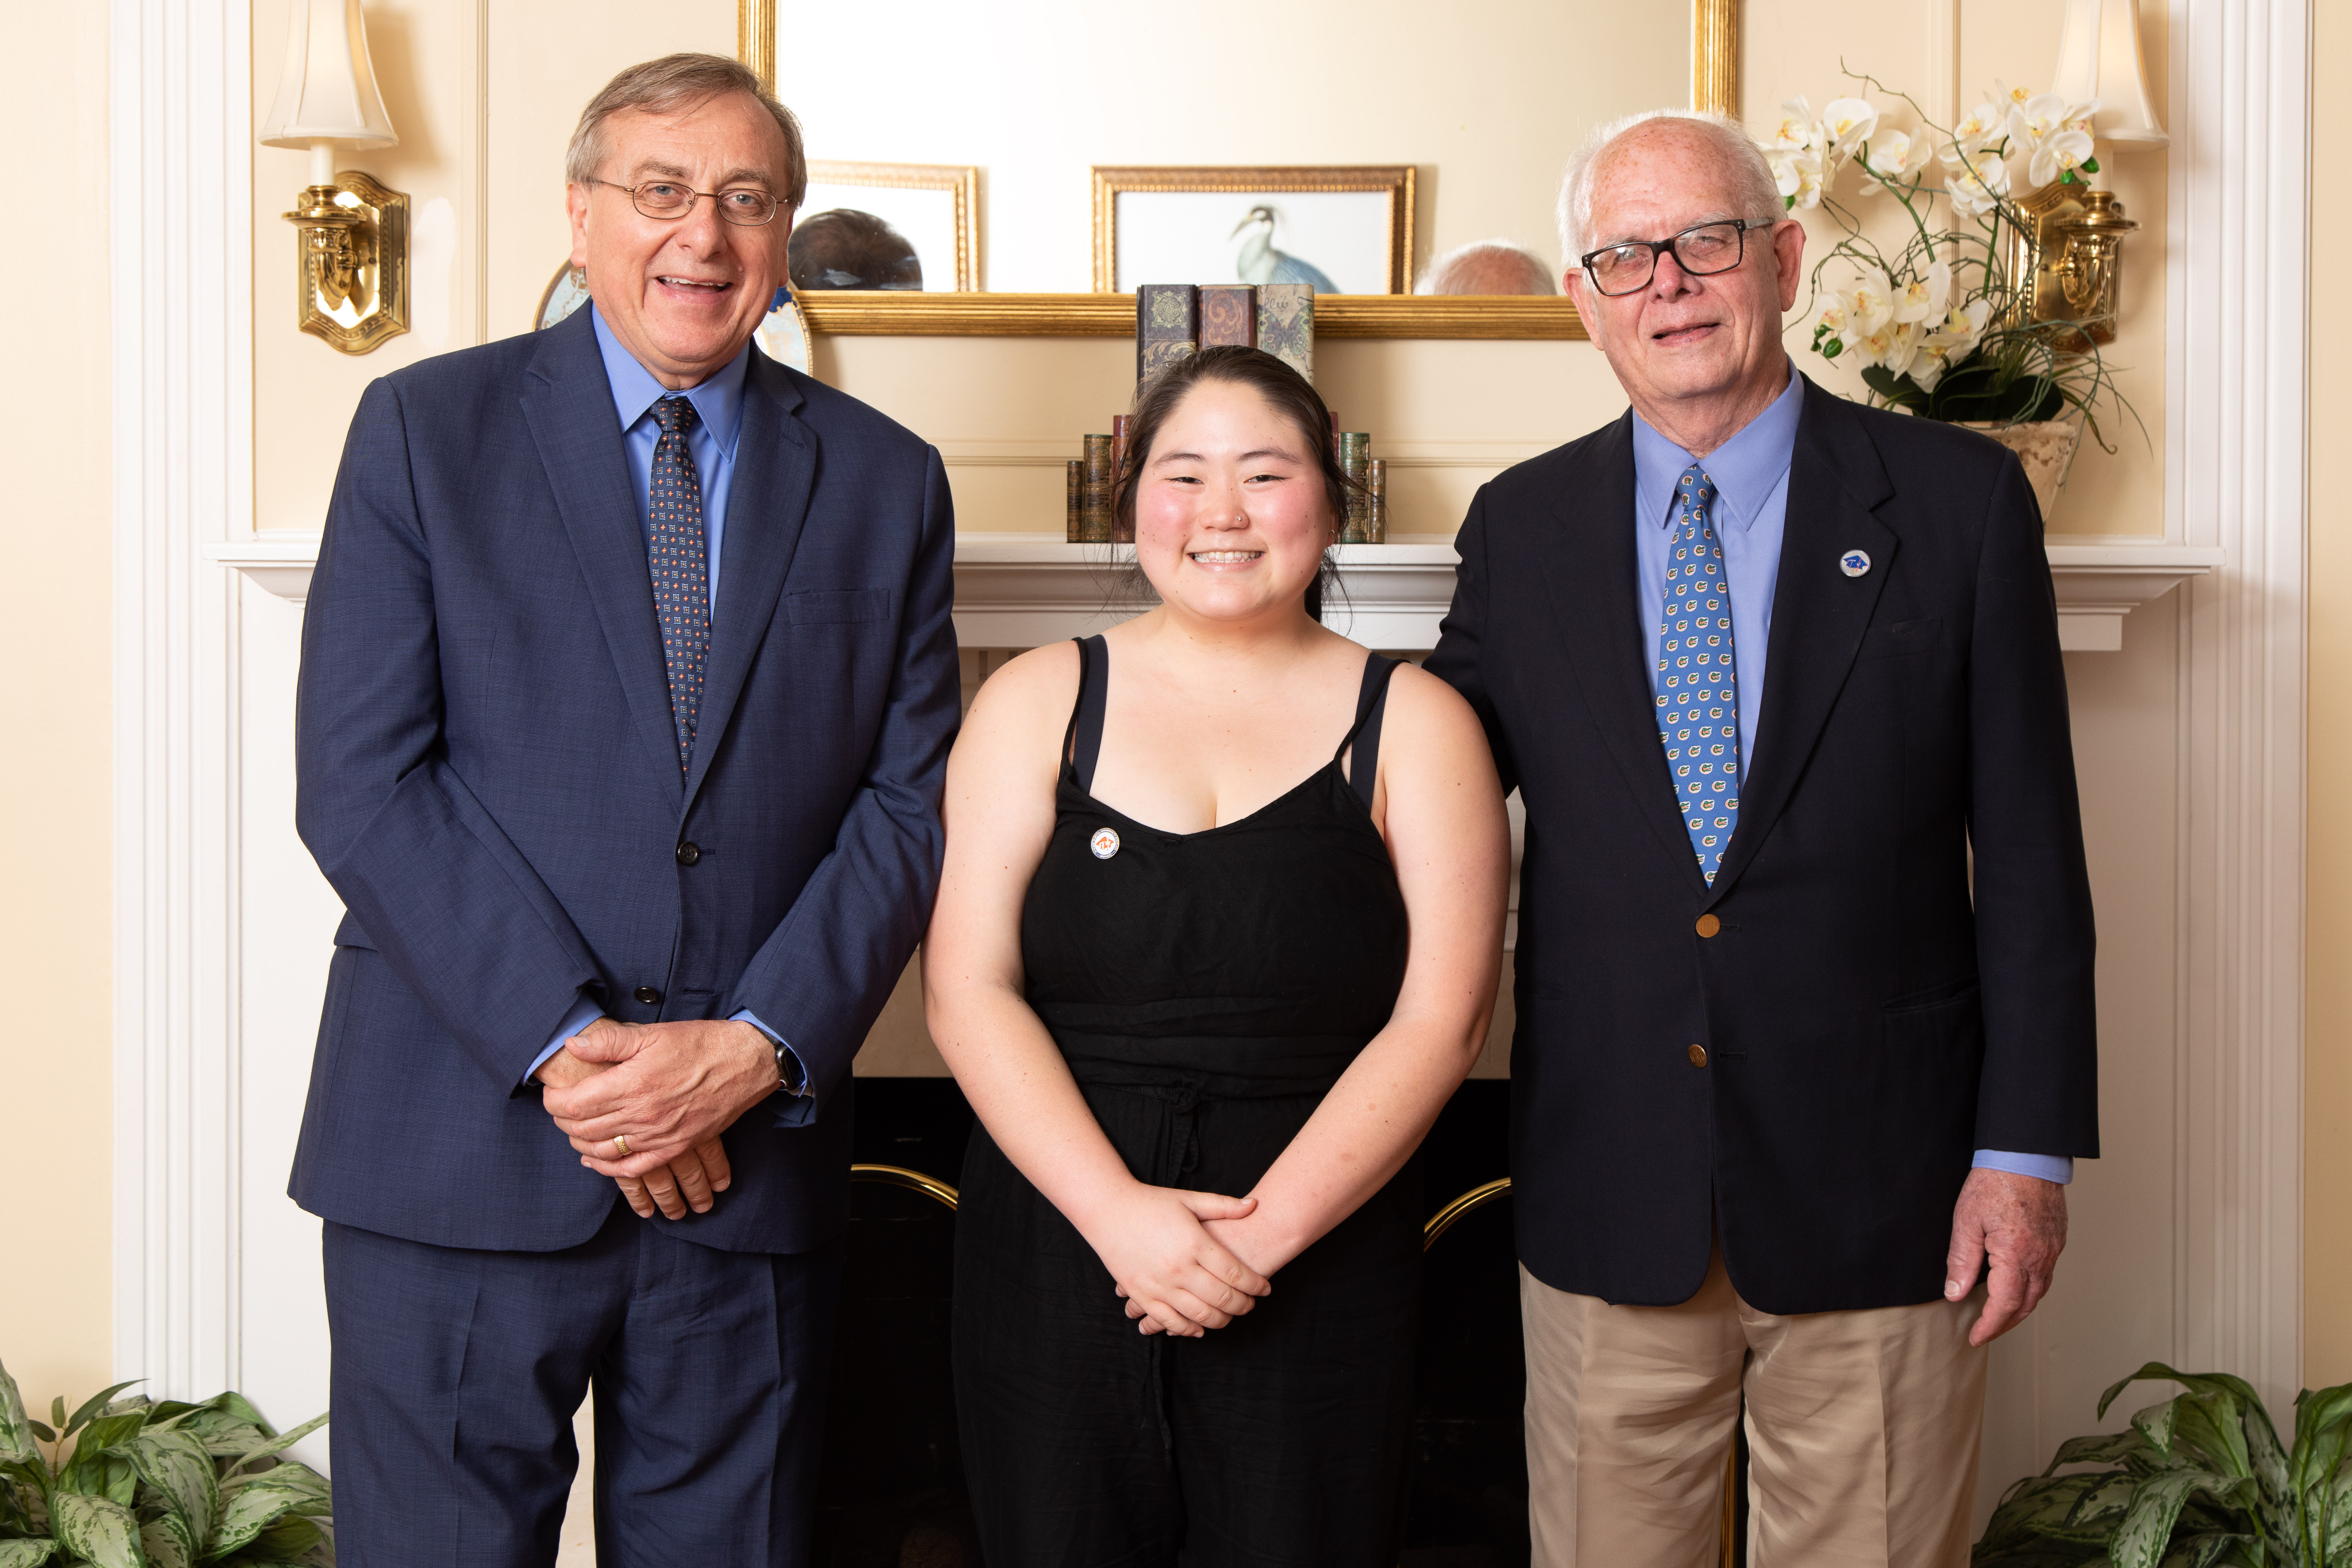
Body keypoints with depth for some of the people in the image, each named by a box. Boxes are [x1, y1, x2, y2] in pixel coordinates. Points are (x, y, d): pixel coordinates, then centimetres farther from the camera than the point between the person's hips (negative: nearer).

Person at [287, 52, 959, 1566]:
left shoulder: (885, 481, 7)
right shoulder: (427, 428, 1)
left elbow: (907, 803, 3)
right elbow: (360, 781, -6)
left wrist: (756, 1049, -11)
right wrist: (565, 1044, -14)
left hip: (756, 1148, 2)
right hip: (462, 1146, -1)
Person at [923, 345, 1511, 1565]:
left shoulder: (1411, 724, 3)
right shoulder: (1039, 702, 5)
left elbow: (1441, 1018, -5)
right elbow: (967, 993, -3)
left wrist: (1265, 1230, -14)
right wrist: (1118, 1212, -14)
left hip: (1318, 1270, 0)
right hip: (1057, 1257, 1)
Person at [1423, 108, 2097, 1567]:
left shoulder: (1958, 500, -2)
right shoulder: (1520, 528, 4)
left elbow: (2027, 847, -2)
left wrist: (2028, 1148, -5)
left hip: (1875, 1193, -1)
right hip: (1607, 1198, 2)